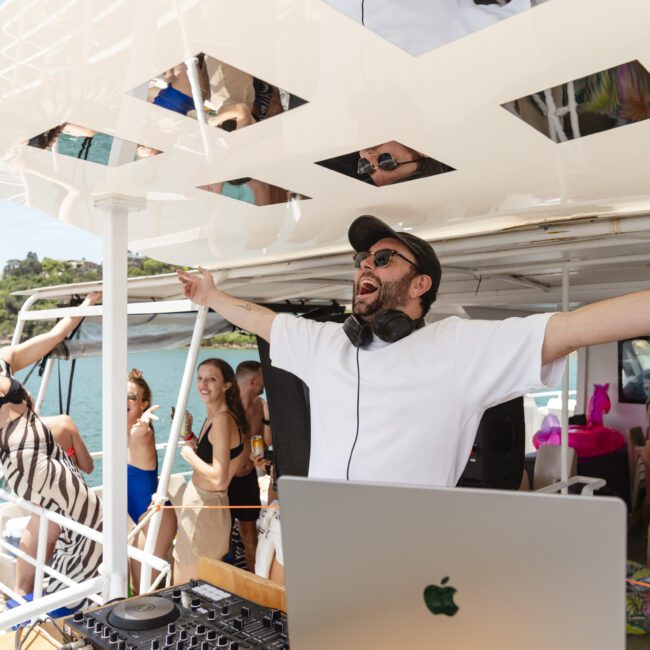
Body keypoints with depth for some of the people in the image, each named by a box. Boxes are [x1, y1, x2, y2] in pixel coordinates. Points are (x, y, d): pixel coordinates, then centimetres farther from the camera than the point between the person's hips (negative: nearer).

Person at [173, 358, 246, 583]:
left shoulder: (223, 420, -22)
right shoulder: (212, 417, 7)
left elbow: (219, 479, -27)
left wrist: (190, 455, -15)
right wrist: (191, 438, 3)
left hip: (207, 506, -9)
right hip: (197, 501, 9)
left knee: (188, 585, 7)